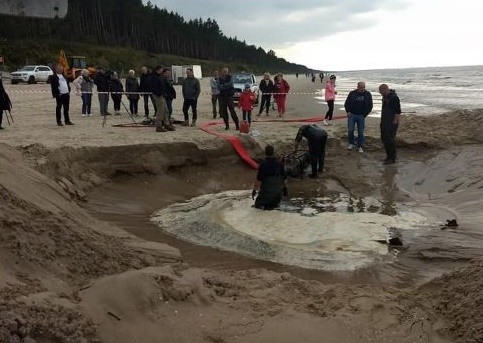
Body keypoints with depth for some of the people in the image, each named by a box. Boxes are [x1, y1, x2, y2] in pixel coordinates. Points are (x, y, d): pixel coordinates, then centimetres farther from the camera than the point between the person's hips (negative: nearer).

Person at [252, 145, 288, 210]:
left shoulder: (263, 164, -17)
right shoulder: (279, 164, -5)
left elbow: (258, 180, -18)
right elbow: (284, 178, 3)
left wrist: (254, 190, -6)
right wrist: (285, 188, 19)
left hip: (266, 192, -3)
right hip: (278, 192, 4)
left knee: (258, 204, 19)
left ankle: (265, 205, -5)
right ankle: (275, 203, 4)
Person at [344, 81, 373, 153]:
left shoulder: (368, 95, 1)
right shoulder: (352, 93, 2)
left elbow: (370, 106, 5)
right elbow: (346, 103, 10)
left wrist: (364, 114, -2)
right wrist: (348, 112, -2)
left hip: (361, 116, 0)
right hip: (351, 115, 0)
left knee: (360, 132, 2)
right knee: (350, 130, -2)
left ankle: (360, 146, 12)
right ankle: (351, 144, 18)